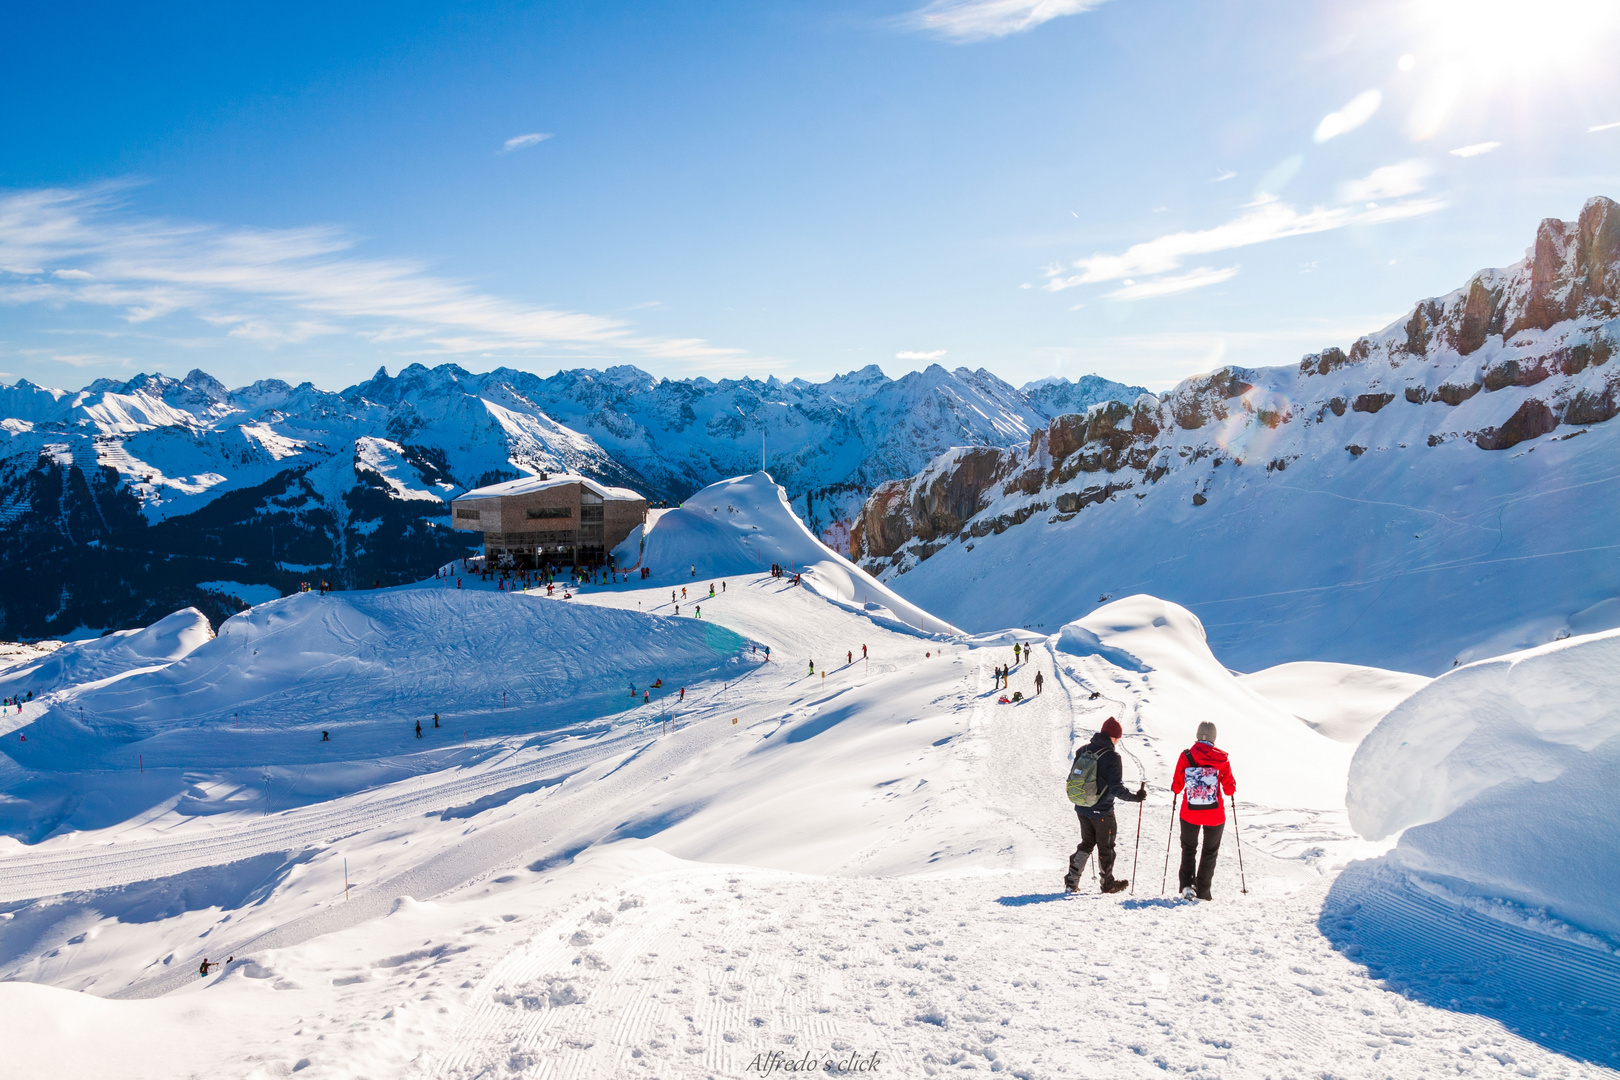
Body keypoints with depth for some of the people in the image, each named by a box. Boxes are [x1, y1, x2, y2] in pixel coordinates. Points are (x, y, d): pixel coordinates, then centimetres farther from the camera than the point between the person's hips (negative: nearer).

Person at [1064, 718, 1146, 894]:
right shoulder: (1112, 757, -18)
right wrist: (1136, 797, -9)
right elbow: (1116, 788, -21)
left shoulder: (1083, 751, 0)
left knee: (1087, 843, 20)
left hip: (1082, 808, 6)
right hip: (1102, 811, -6)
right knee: (1106, 847, 13)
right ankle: (1108, 883, 27)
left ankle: (1071, 881, 14)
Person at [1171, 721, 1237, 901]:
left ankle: (1186, 885, 4)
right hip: (1215, 816, 0)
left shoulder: (1185, 756, -8)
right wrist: (1233, 784, 19)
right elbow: (1230, 790, -3)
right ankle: (1203, 891, 19)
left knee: (1188, 849, 20)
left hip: (1189, 814, 1)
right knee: (1210, 852, 18)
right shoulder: (1222, 759, -9)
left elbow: (1176, 788, -3)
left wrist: (1174, 784, 20)